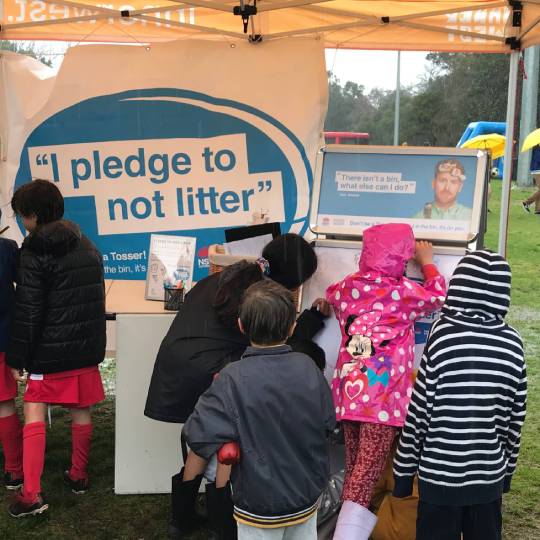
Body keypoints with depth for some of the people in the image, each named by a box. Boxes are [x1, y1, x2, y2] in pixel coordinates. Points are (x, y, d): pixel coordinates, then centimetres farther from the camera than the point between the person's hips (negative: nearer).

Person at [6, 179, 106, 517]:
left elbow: (27, 314, -15)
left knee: (34, 413, 1)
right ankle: (78, 476, 28)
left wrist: (17, 358, -8)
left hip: (51, 350, -6)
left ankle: (32, 494, -4)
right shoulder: (88, 247, 8)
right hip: (87, 347, 6)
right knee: (81, 411, 15)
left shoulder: (35, 255, -14)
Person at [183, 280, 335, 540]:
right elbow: (328, 423, -1)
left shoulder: (233, 379, -25)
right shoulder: (308, 368, -12)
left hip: (260, 505, -3)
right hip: (308, 495, 4)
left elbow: (199, 435, -26)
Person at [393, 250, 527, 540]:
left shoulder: (443, 334, -16)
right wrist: (508, 467, 17)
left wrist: (404, 469, -1)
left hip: (440, 472, -3)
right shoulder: (512, 343, -5)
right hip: (490, 473, 3)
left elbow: (419, 411, -12)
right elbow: (515, 417, 4)